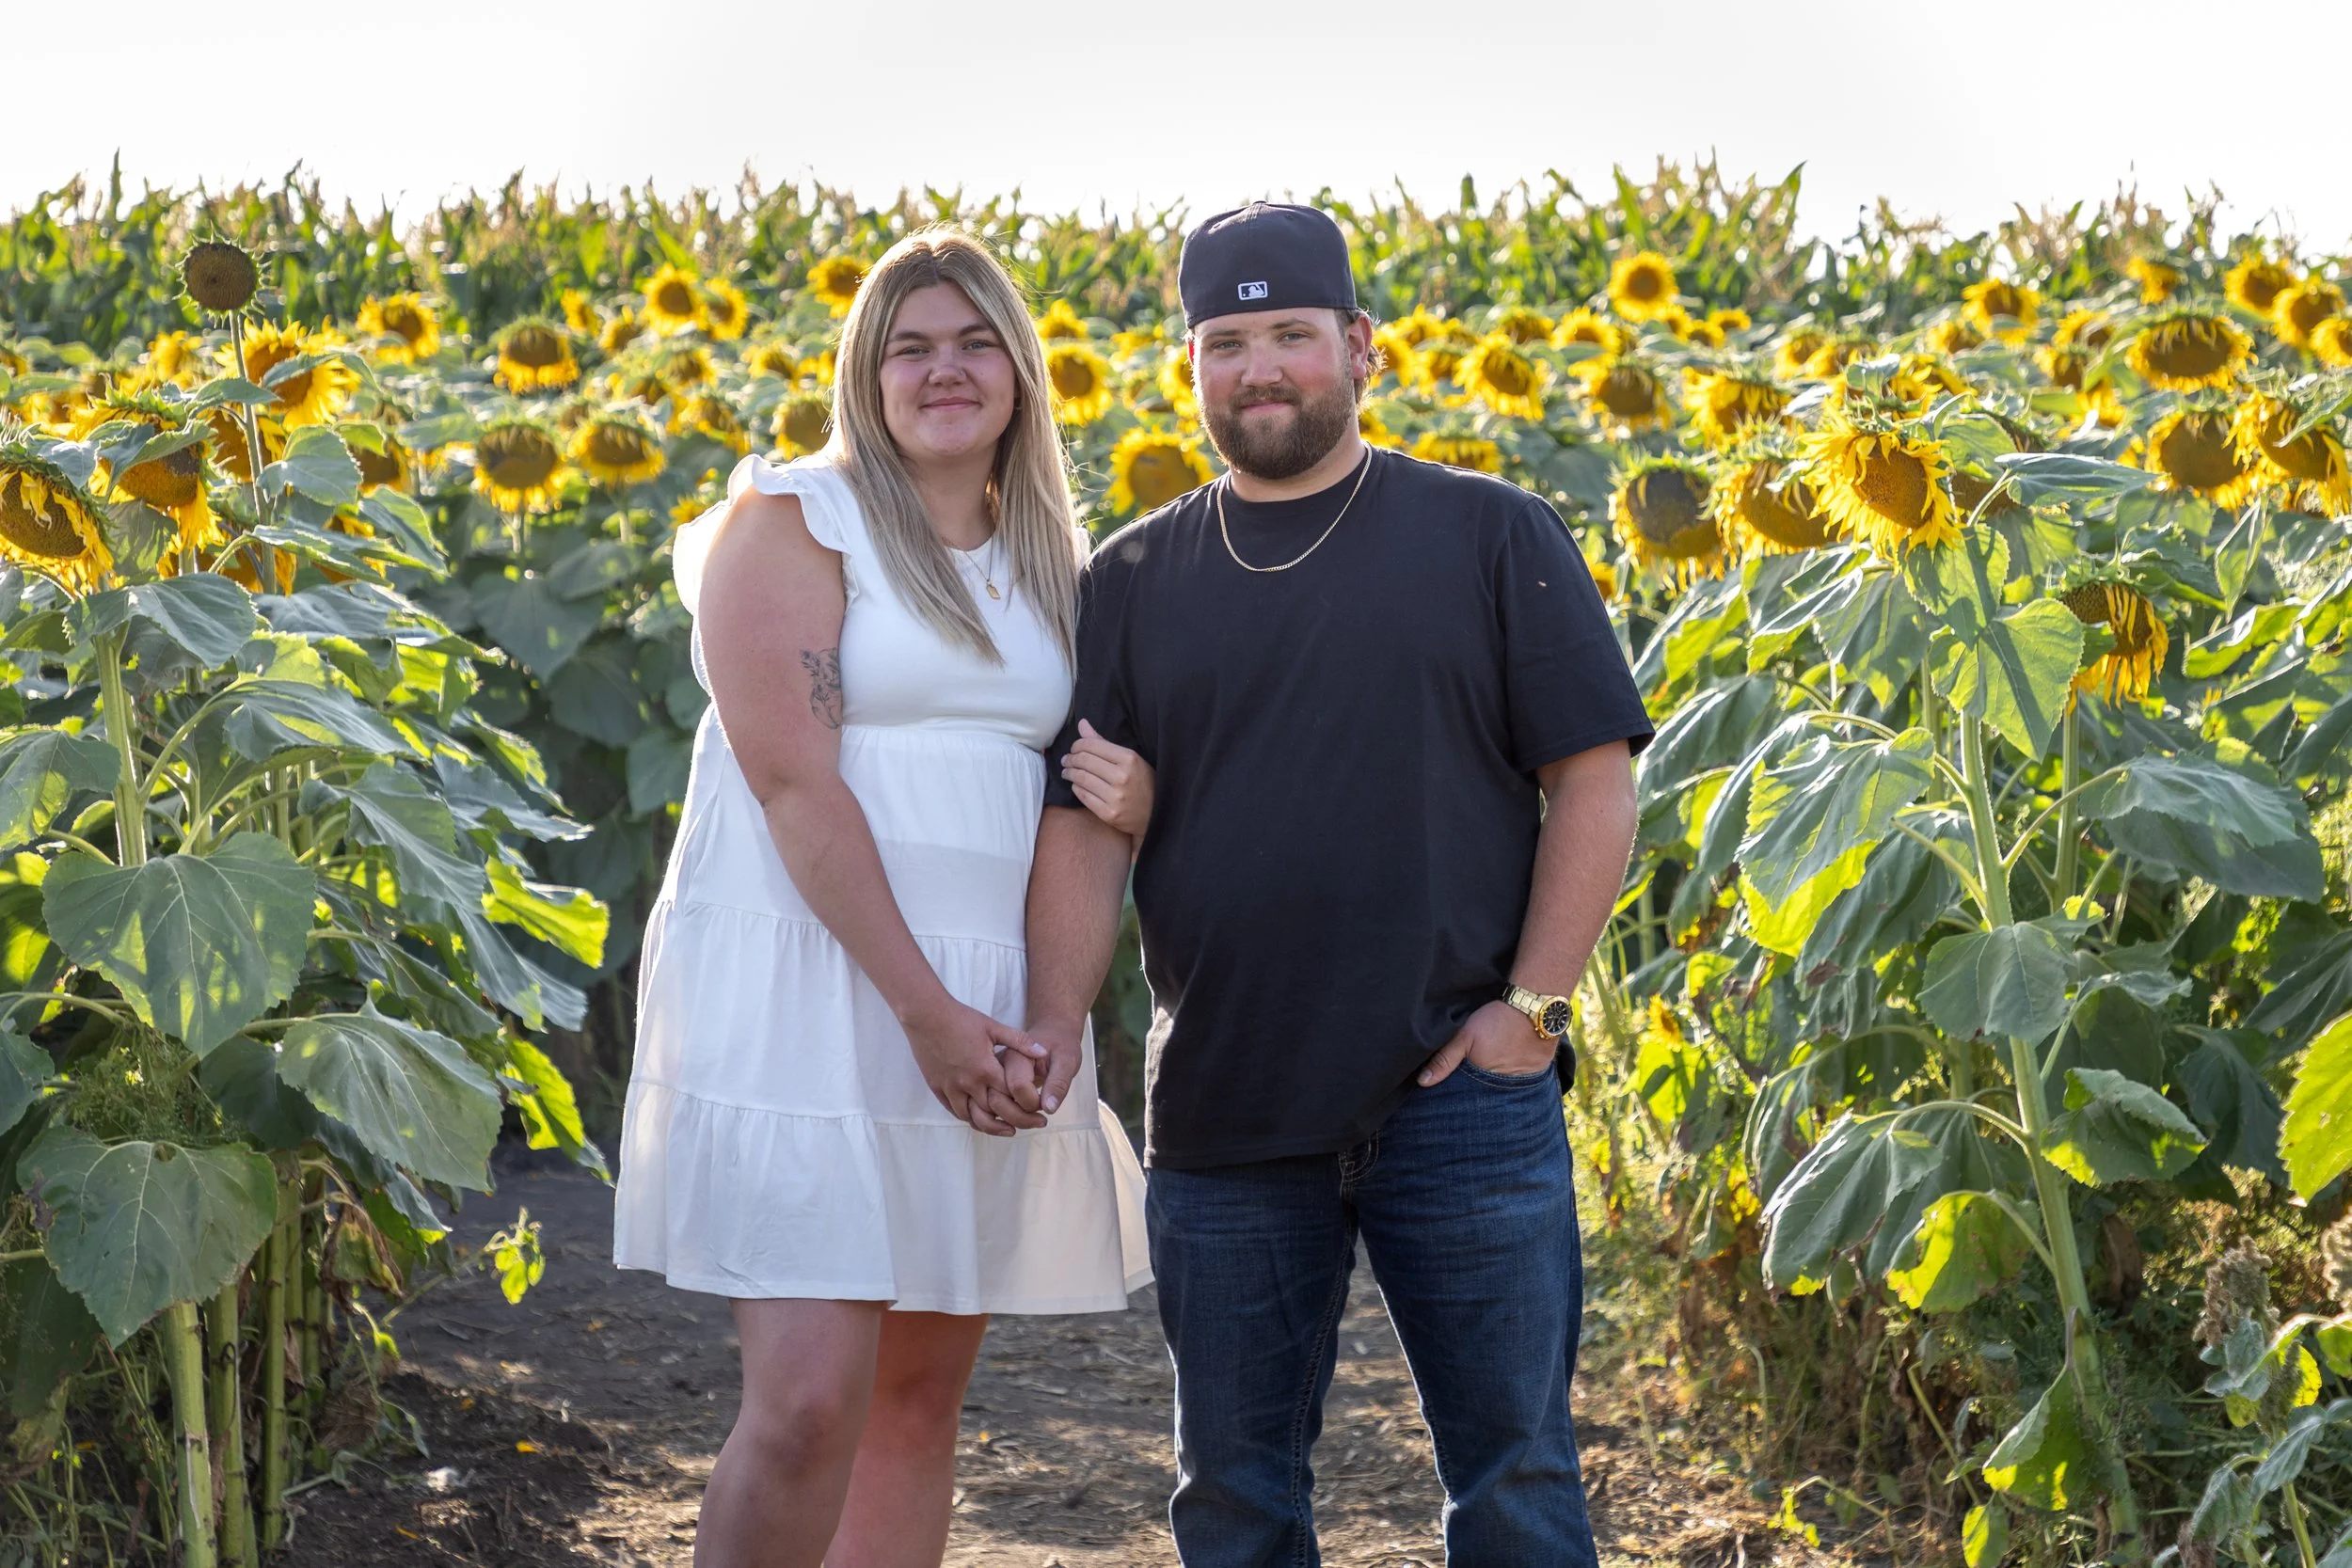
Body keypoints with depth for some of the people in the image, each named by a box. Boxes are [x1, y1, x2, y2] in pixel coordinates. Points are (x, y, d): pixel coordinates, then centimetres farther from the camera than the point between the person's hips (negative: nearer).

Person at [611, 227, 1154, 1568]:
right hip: (804, 991, -6)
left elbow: (1096, 773, 23)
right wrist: (923, 1007, -19)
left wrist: (1138, 795, -3)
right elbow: (793, 780, -13)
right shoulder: (794, 518, -4)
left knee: (922, 1398, 8)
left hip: (991, 1014, 6)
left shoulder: (1049, 566, 15)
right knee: (811, 1403, -14)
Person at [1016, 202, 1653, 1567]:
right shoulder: (1133, 582, 9)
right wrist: (1059, 1018, -12)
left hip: (1459, 1094, -2)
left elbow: (1595, 777, 0)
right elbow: (1085, 823, 3)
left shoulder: (1492, 537, 2)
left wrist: (1531, 1004, -8)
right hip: (1223, 1117, 3)